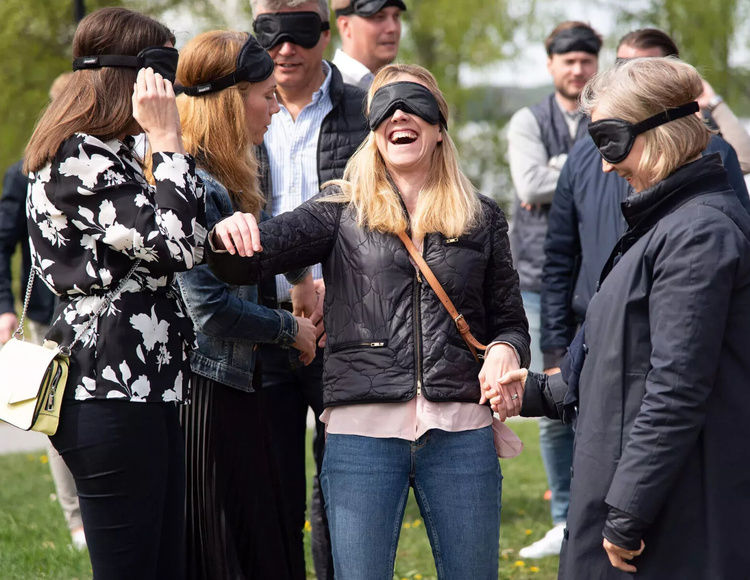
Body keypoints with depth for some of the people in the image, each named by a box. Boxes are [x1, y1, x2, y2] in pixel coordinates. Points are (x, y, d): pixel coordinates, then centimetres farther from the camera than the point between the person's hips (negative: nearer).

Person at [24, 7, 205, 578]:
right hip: (110, 396, -10)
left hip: (142, 389, 11)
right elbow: (177, 246, -22)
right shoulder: (79, 160, -13)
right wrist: (167, 141, -14)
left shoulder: (109, 155, 20)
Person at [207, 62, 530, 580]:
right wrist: (231, 236, -30)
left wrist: (505, 349, -7)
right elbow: (271, 243, -7)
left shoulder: (481, 218, 12)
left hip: (460, 427, 1)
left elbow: (510, 319, 16)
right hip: (363, 428, -1)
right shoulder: (343, 212, 8)